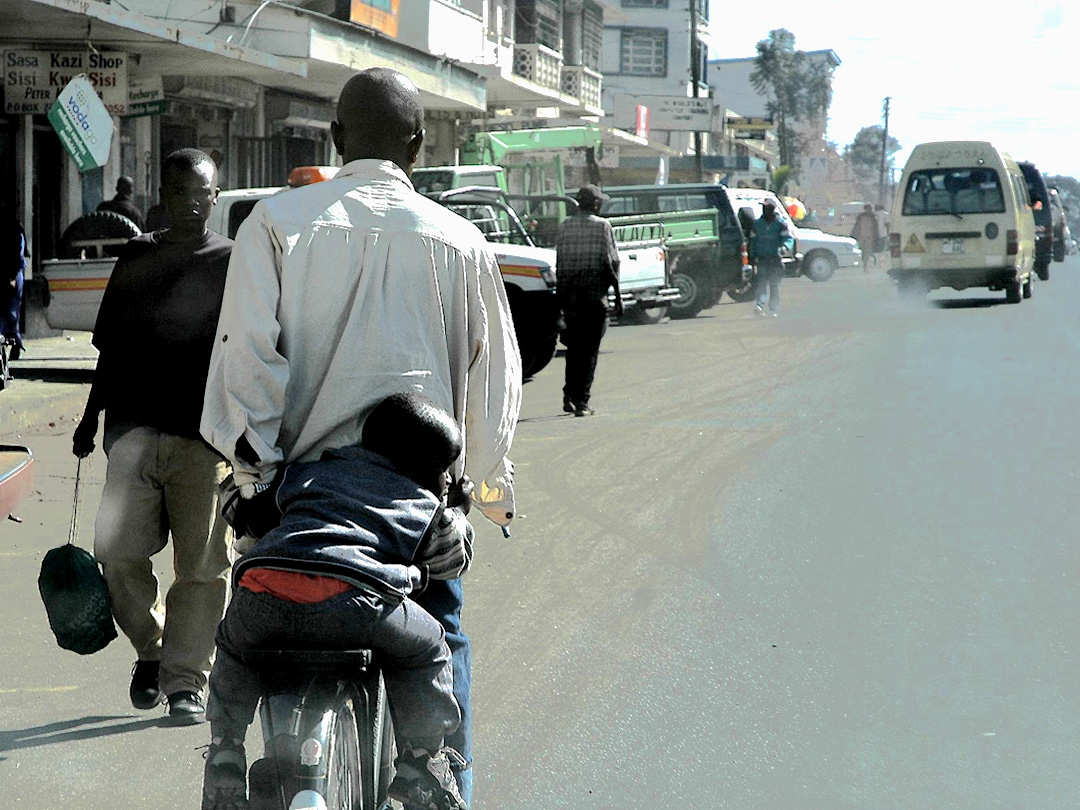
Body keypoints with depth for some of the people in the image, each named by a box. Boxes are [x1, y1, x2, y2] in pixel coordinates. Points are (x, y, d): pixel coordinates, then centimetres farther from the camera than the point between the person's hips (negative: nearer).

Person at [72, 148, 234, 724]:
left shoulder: (234, 262, 6)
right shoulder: (137, 256, 14)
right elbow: (111, 347, 21)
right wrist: (91, 418, 19)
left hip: (205, 435, -2)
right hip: (136, 424, 2)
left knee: (202, 563, -3)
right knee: (116, 548, -12)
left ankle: (183, 680, 6)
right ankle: (150, 646, 11)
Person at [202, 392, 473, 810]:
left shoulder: (316, 471, 33)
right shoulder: (427, 509, 28)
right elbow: (456, 555, 46)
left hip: (260, 589, 3)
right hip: (349, 603, -3)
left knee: (233, 649, 38)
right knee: (427, 650, 28)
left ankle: (223, 776, 34)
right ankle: (420, 766, 27)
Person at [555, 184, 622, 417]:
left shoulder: (565, 226, 7)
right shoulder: (602, 226, -3)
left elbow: (559, 263, 8)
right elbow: (611, 263, -5)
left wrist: (560, 295, 15)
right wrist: (618, 296, 2)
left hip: (569, 293, 4)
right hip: (594, 293, -4)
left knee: (573, 347, 17)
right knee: (589, 349, -1)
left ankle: (569, 396, 13)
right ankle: (581, 401, -5)